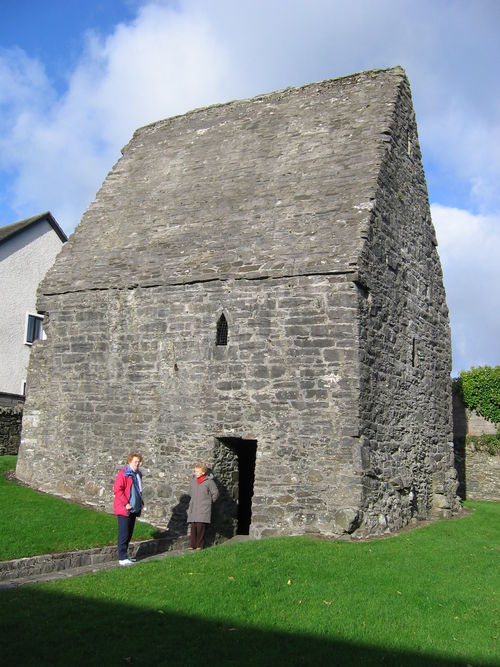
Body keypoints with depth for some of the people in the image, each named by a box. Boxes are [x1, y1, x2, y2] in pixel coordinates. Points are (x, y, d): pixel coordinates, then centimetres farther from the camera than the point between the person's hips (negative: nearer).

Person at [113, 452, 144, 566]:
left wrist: (141, 502, 15)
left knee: (129, 534, 14)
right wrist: (126, 503, -20)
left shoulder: (137, 474, 14)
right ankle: (122, 558, 0)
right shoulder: (123, 474, -13)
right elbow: (117, 489, -20)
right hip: (124, 509, -9)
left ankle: (125, 555, 23)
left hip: (133, 509, 9)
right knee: (123, 534, -5)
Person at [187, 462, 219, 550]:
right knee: (193, 527, 1)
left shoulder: (209, 481, -6)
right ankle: (192, 545, 6)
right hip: (193, 508, 4)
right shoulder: (193, 480, 9)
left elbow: (215, 493, 3)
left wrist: (209, 501, 7)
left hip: (204, 508, -4)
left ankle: (200, 545, 0)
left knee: (200, 526, -9)